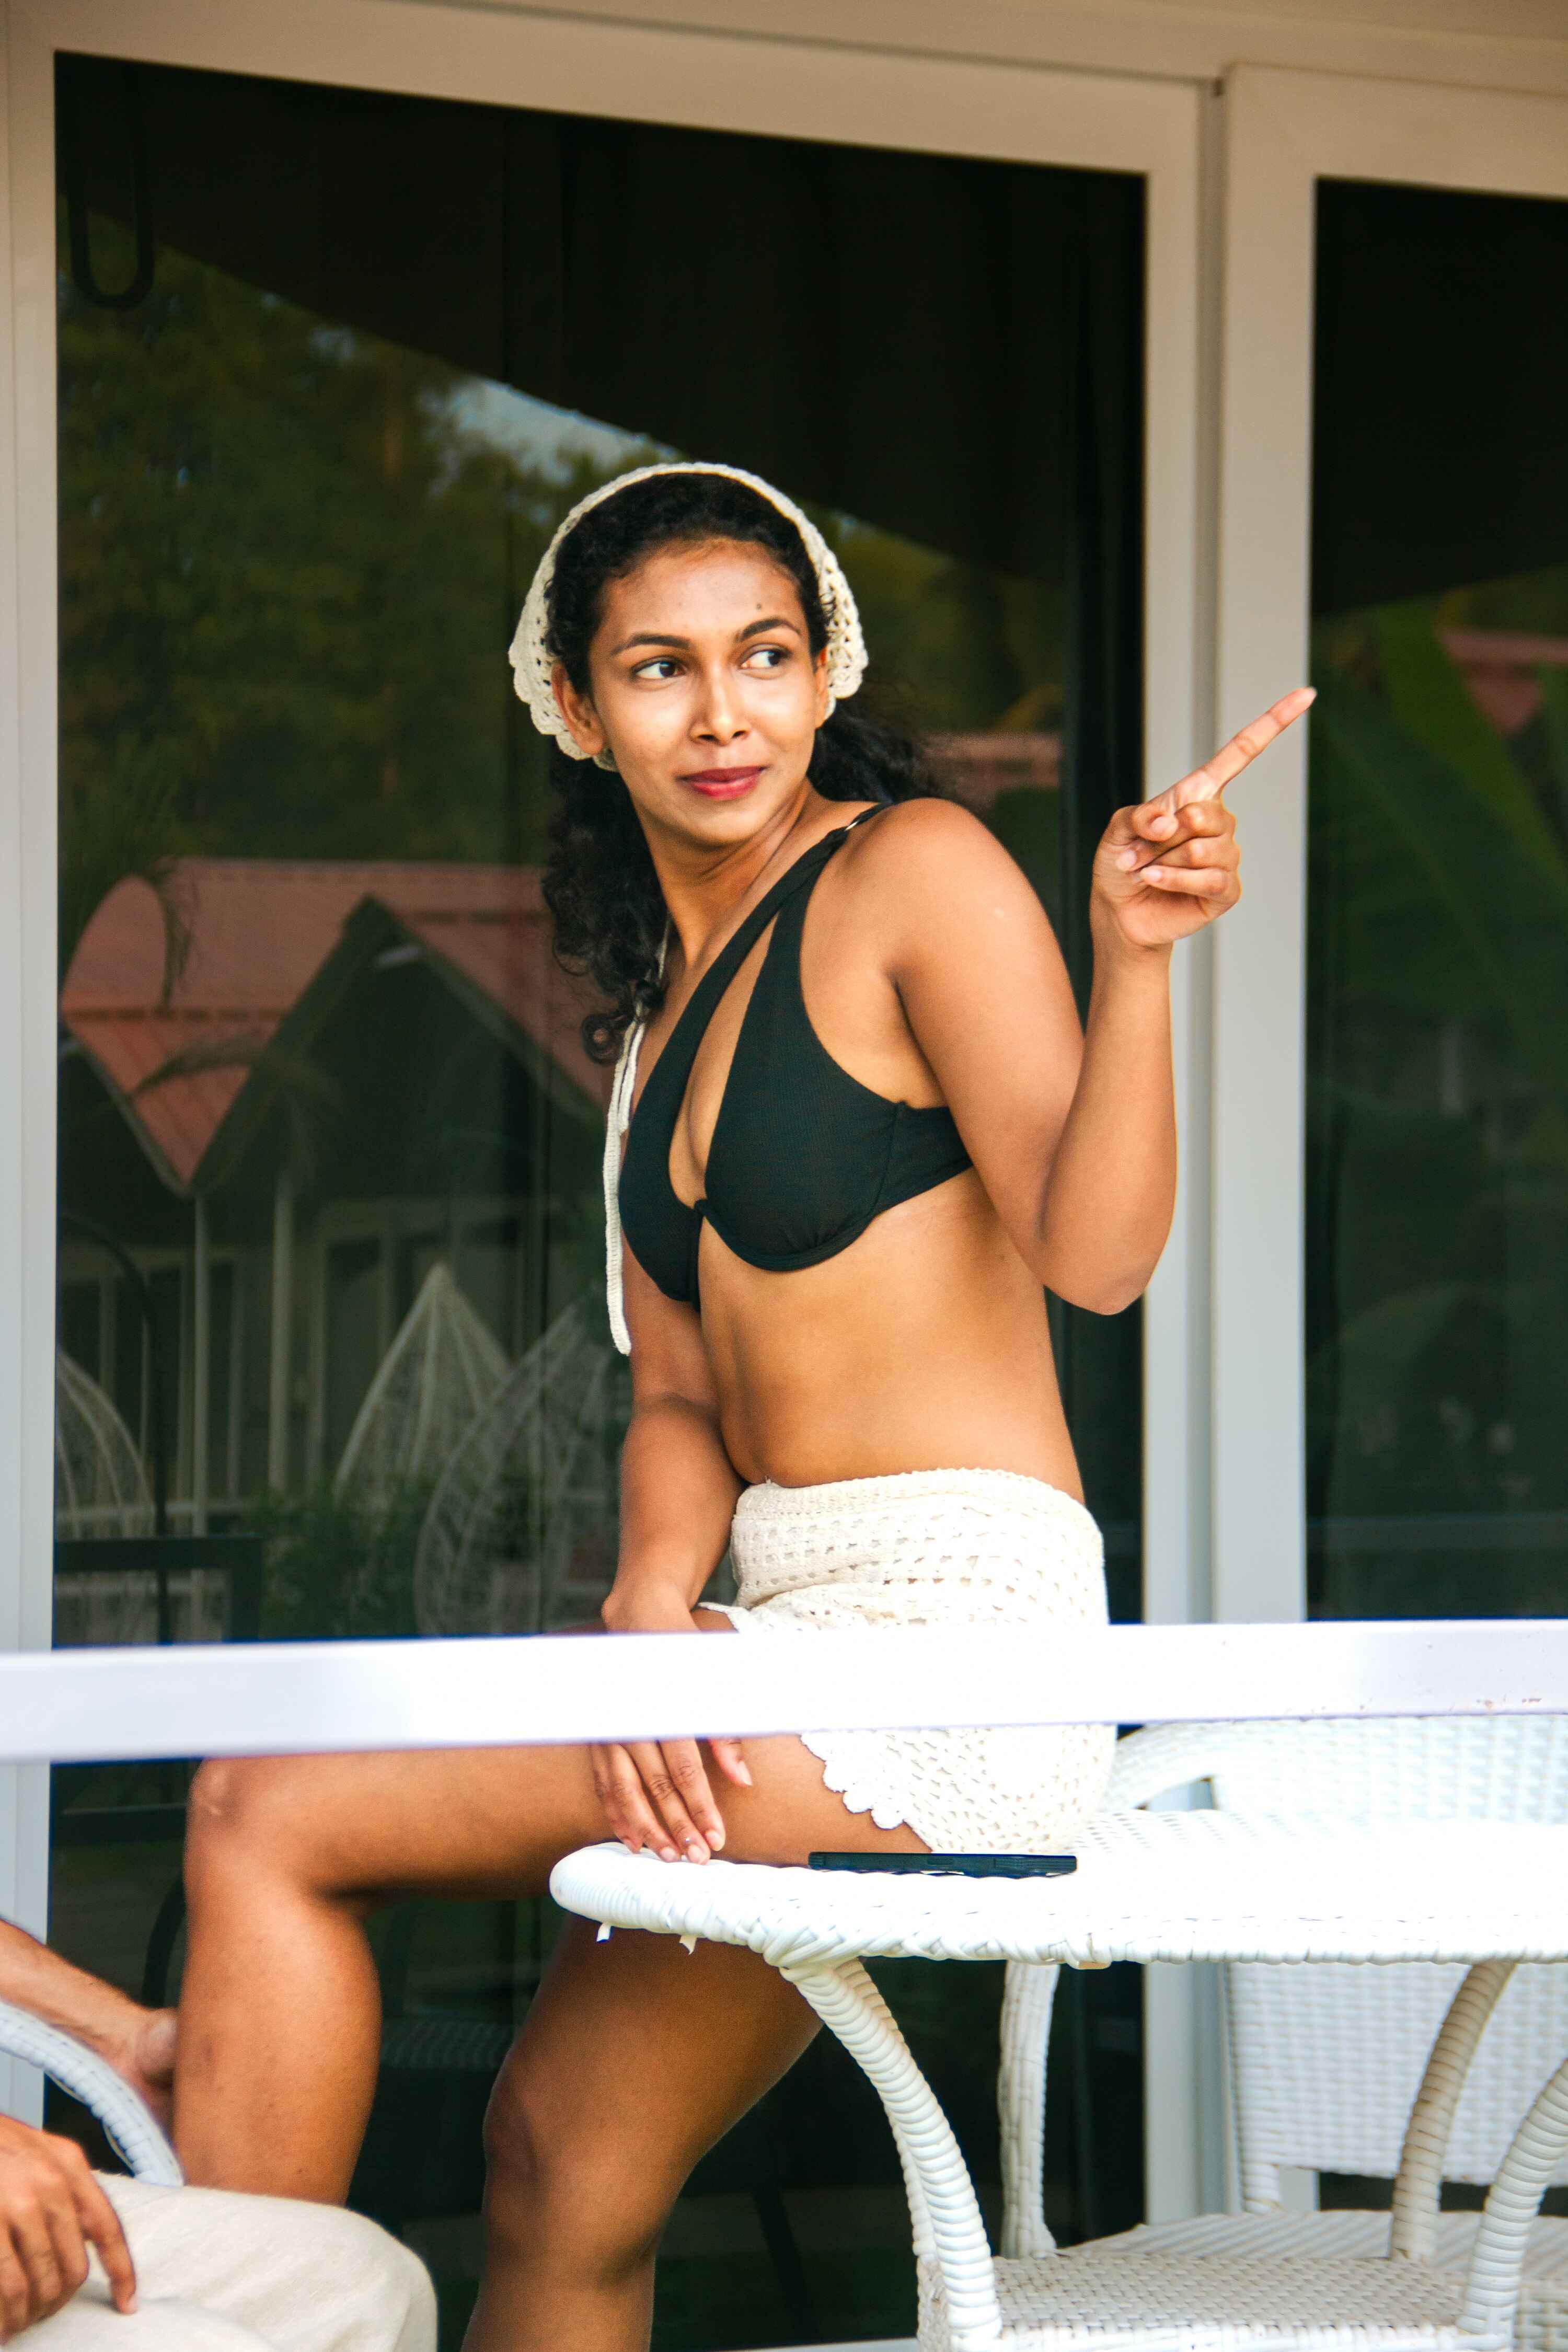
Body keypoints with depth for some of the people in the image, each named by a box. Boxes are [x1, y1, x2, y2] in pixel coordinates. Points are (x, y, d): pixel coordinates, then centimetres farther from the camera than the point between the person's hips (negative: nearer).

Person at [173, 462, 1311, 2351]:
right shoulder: (666, 989, 18)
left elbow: (1095, 1251, -17)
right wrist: (653, 1609, -8)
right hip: (801, 1634, 8)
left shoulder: (915, 870, -5)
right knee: (567, 2160, 12)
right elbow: (680, 1394, 12)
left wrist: (1134, 959, -33)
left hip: (958, 1630, -8)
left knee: (266, 1816, -12)